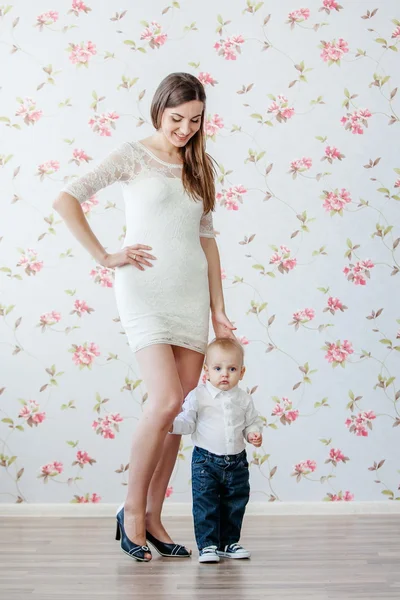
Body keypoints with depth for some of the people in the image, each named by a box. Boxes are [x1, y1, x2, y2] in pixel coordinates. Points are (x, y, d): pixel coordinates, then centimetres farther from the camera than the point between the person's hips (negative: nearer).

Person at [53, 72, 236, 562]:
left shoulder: (198, 168, 16)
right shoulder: (133, 156, 0)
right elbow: (66, 200, -9)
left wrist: (218, 309, 13)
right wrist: (105, 258, -10)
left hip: (192, 294, 5)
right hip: (145, 290, -5)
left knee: (178, 411, 3)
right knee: (166, 400, -17)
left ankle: (152, 518, 14)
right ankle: (132, 510, 0)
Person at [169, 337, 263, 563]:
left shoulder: (244, 400, 2)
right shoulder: (199, 396, -6)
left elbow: (252, 422, 12)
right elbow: (188, 422, -6)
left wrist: (254, 434, -8)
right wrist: (172, 424, -25)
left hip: (236, 461, 3)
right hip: (206, 460, -3)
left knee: (235, 504, 11)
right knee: (205, 503, -4)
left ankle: (229, 542, 24)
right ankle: (207, 545, 5)